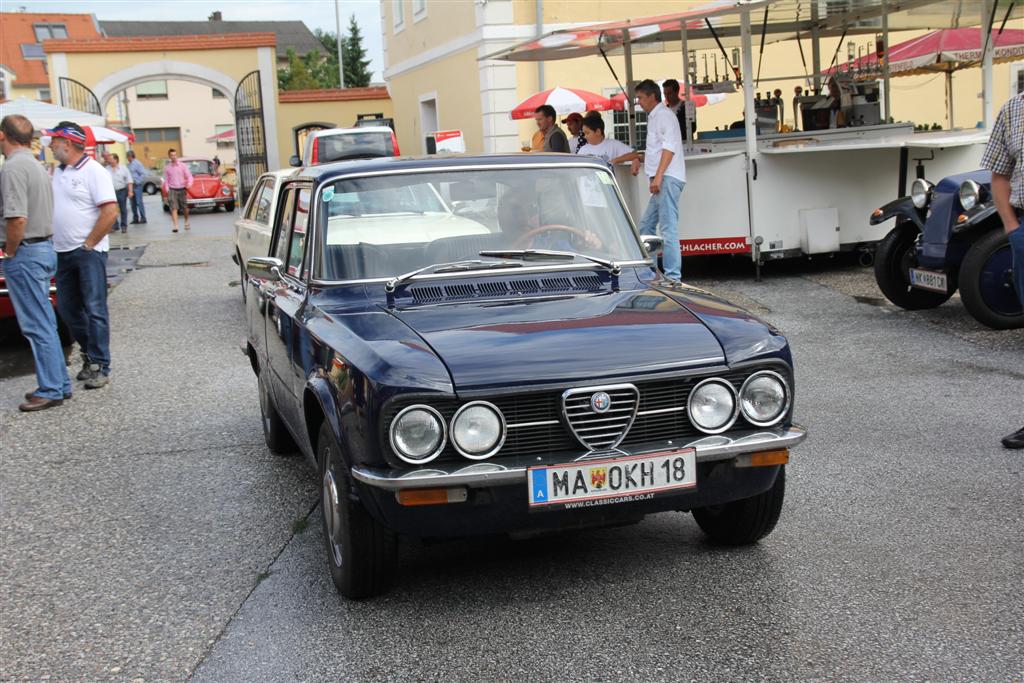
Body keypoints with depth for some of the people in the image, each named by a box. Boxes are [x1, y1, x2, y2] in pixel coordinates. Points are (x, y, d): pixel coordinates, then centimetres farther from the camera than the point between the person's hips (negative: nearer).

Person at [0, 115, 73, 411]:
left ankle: (51, 390, 1)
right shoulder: (36, 165, 13)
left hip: (25, 253, -9)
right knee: (44, 323, 15)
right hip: (45, 247, 9)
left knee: (37, 326, -4)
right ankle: (59, 384, 21)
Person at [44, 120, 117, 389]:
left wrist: (88, 244, -15)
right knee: (68, 309, 12)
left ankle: (100, 367, 0)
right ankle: (89, 354, 27)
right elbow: (48, 208, 21)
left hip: (89, 251, -8)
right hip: (63, 253, 8)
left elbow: (110, 212, -17)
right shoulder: (57, 172, 13)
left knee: (94, 309, -4)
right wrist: (53, 243, 8)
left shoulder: (93, 171, -10)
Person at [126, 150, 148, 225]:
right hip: (131, 186, 8)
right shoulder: (129, 164, 15)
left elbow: (143, 174, -13)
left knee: (139, 202, -9)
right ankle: (135, 218, 14)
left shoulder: (137, 163, -8)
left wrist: (138, 182, -13)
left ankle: (143, 218, -5)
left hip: (137, 186, -8)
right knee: (133, 203, 8)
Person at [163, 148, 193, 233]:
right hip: (172, 190, 0)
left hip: (182, 189, 0)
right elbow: (166, 180, 10)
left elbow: (189, 176, -1)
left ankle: (186, 222, 34)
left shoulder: (183, 166, 3)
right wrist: (167, 190, -2)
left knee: (185, 208, 9)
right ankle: (175, 226, -18)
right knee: (174, 208, -12)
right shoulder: (167, 168, 6)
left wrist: (189, 184, -20)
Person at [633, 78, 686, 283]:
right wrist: (640, 158, 22)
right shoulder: (654, 117, 24)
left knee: (668, 227, -14)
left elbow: (669, 147, -17)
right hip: (661, 181, 11)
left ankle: (673, 277, -16)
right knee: (646, 225, 13)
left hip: (668, 179, -11)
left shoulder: (664, 115, -6)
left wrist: (658, 176, -24)